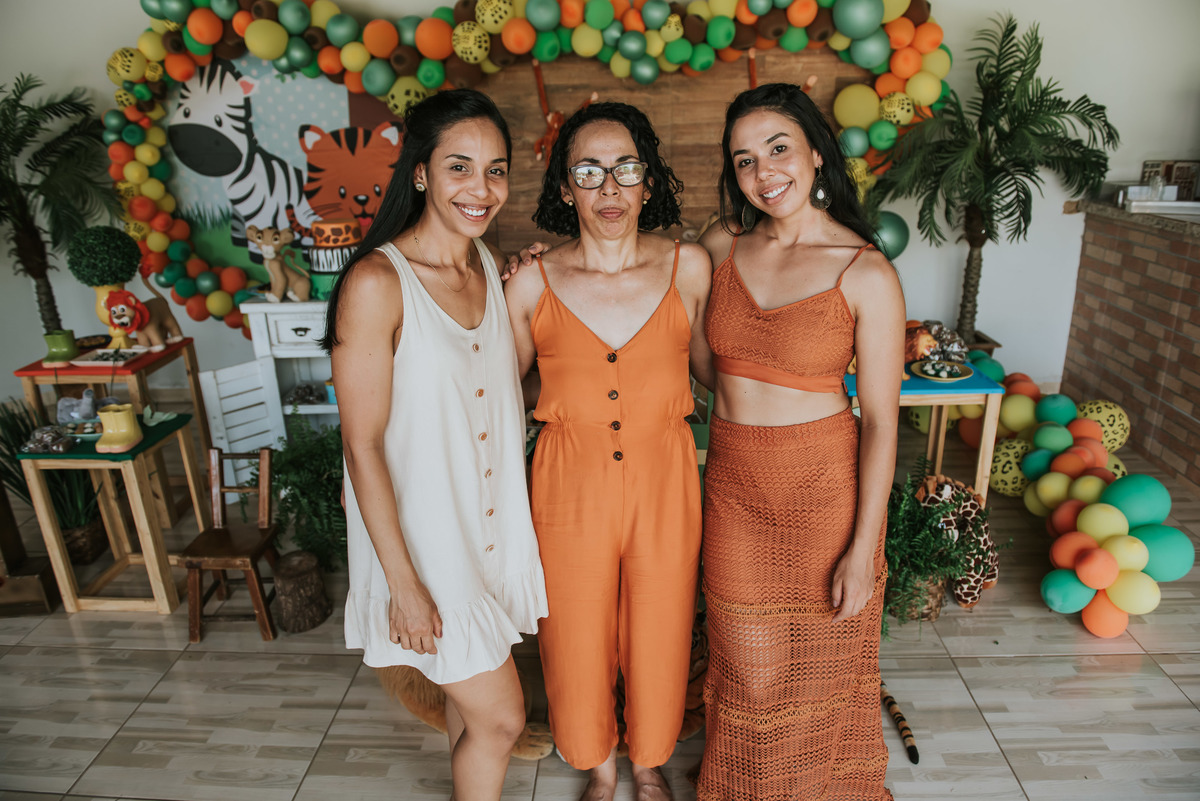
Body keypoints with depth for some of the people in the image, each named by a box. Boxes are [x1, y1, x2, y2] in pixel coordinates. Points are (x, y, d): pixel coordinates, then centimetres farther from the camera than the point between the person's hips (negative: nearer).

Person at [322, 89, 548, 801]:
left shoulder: (490, 265, 2)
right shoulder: (377, 282, -20)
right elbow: (363, 447, -18)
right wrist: (404, 585, -17)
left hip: (494, 523, 6)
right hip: (424, 538, -6)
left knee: (471, 693, 23)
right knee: (502, 716, 6)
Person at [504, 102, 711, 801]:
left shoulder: (689, 267, -6)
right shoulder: (532, 284, -8)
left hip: (665, 482, 1)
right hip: (570, 487, 0)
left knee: (658, 642, 17)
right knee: (579, 645, 16)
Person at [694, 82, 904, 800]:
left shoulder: (867, 274, -13)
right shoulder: (720, 249, -1)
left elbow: (881, 419, -11)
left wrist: (864, 546, -11)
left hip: (825, 485, -3)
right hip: (734, 483, 3)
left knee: (821, 659, 18)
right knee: (749, 667, 18)